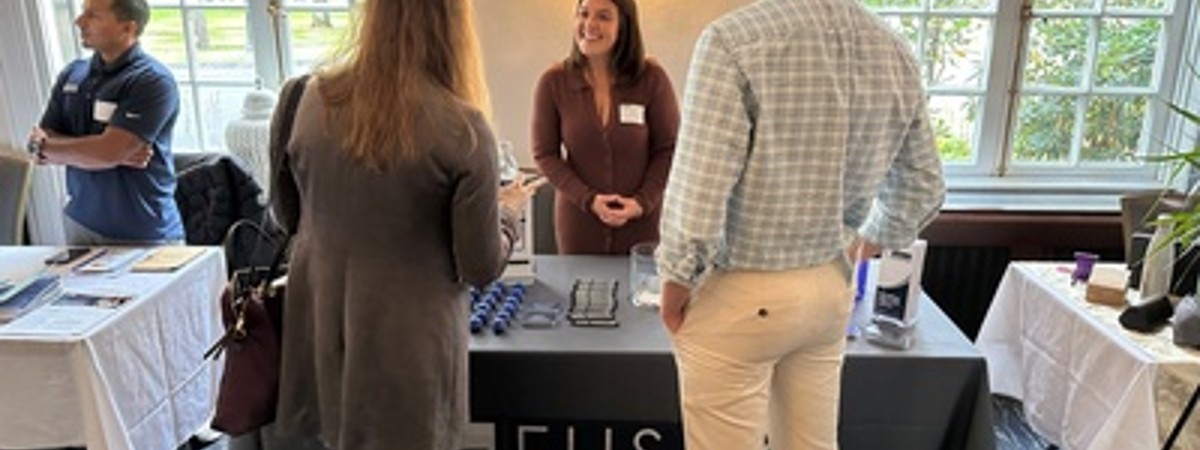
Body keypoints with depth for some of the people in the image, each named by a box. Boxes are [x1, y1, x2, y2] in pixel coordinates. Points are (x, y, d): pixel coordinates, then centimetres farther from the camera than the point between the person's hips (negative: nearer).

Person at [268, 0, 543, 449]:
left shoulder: (310, 99, -6)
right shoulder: (462, 129, -20)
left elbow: (287, 217, 9)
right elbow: (481, 267, -11)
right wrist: (508, 210, 7)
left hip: (320, 334, 4)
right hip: (407, 350, -4)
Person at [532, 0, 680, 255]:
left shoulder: (652, 78, -9)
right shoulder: (553, 82, -6)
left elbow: (668, 150, -2)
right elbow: (545, 154, -2)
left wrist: (642, 202, -14)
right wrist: (588, 199, -13)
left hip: (642, 221, -1)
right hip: (579, 221, 1)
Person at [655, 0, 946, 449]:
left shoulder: (735, 37, -18)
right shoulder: (895, 52, 2)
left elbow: (699, 191, -23)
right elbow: (923, 187, 12)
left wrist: (677, 276, -7)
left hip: (741, 295, -6)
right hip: (833, 287, 6)